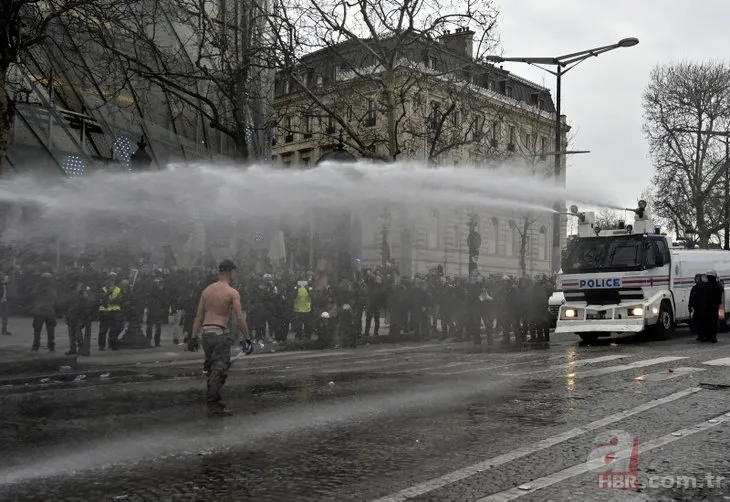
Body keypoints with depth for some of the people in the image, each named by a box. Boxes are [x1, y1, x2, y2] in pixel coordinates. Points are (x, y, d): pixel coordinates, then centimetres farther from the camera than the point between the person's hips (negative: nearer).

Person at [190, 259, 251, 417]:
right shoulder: (232, 293, -6)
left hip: (206, 333, 7)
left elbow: (198, 316, 12)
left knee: (211, 369, 16)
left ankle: (214, 402, 23)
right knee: (220, 370, -3)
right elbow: (240, 318, -12)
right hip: (220, 333, -7)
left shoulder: (207, 290, 12)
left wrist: (194, 336, 14)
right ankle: (213, 406, -6)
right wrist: (247, 338, -6)